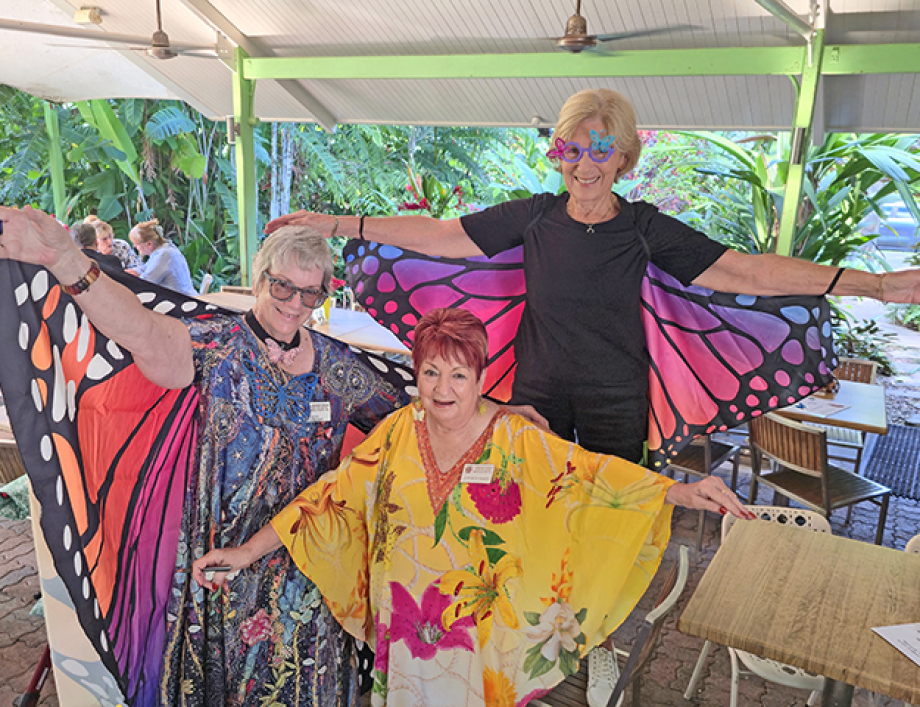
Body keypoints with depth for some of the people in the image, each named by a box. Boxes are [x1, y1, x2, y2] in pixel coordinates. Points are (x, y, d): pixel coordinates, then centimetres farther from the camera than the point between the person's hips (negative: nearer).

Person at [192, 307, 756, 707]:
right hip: (400, 614, 2)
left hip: (480, 623, -2)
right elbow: (330, 495, -7)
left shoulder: (515, 440, -15)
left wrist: (681, 492, -36)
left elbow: (593, 472, -22)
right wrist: (249, 551, -8)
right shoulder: (397, 433, -10)